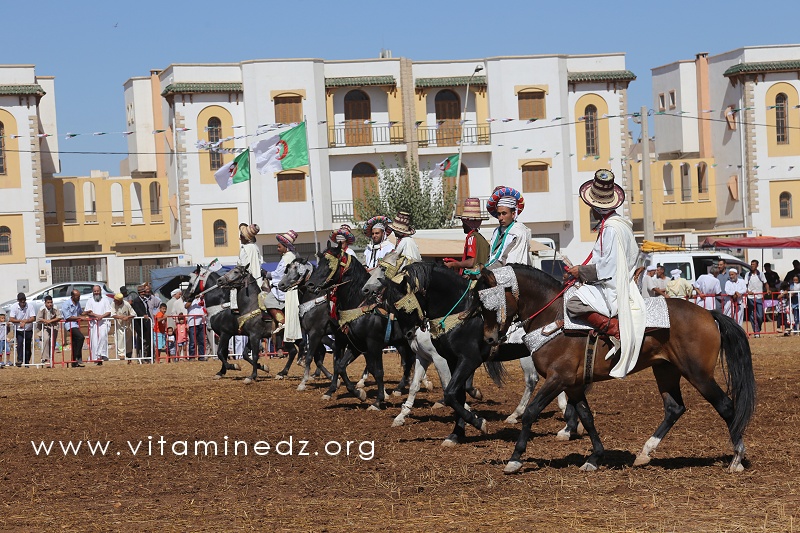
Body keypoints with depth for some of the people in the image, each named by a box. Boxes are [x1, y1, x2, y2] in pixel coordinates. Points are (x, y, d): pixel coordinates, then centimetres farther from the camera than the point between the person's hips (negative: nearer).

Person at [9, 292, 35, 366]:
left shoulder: (29, 307, -12)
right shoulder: (14, 307, -10)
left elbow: (33, 318, -17)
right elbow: (11, 319, -13)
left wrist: (25, 322, -33)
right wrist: (21, 320, -22)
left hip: (28, 330, 1)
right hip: (19, 330, -1)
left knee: (28, 346, 5)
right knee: (20, 343, -20)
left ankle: (27, 361, 18)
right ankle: (19, 360, -22)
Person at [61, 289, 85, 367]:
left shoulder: (78, 303, 14)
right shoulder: (66, 304, -11)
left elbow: (81, 312, 28)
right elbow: (68, 317, -15)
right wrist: (78, 317, -14)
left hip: (76, 324, 8)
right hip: (69, 325, -8)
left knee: (75, 344, 8)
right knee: (81, 337, -26)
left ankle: (74, 363, 11)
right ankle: (78, 357, -21)